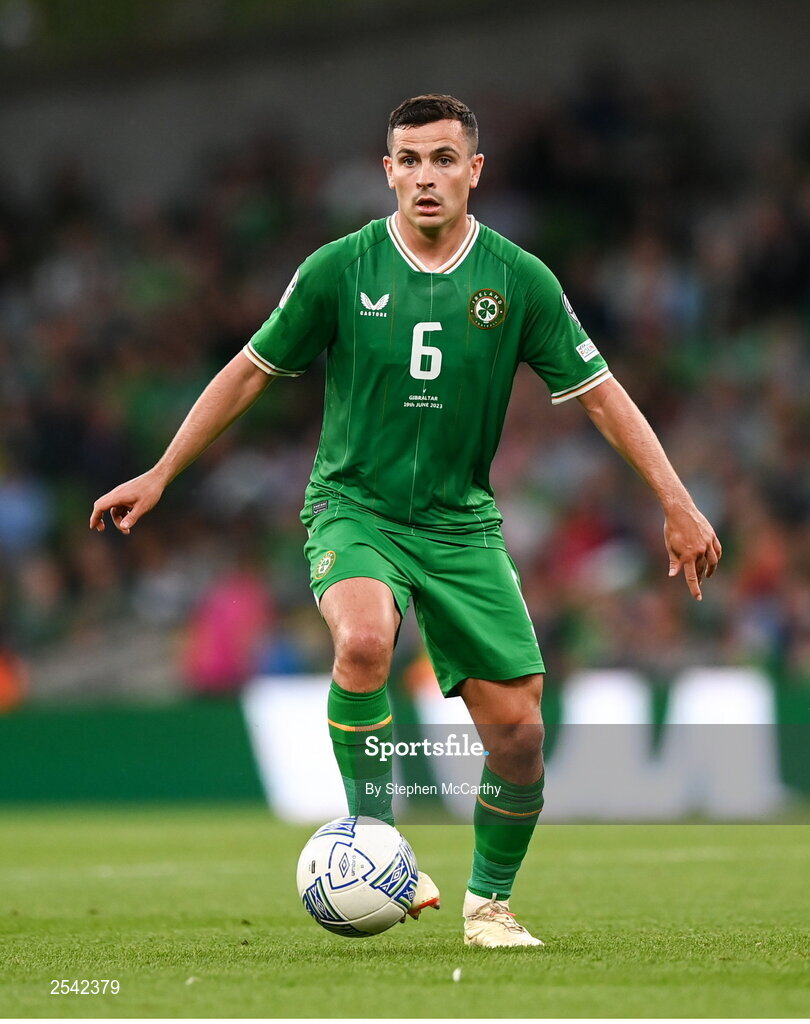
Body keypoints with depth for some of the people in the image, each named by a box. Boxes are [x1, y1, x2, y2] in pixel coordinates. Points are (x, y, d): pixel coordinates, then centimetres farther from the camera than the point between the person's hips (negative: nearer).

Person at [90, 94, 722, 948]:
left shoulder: (520, 280, -3)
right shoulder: (339, 269, -6)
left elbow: (597, 392, 3)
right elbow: (251, 371, 5)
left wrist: (677, 502, -3)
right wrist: (159, 475, 5)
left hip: (463, 523, 2)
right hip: (354, 504, -2)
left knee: (517, 729, -4)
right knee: (364, 640, -35)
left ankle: (489, 902, 19)